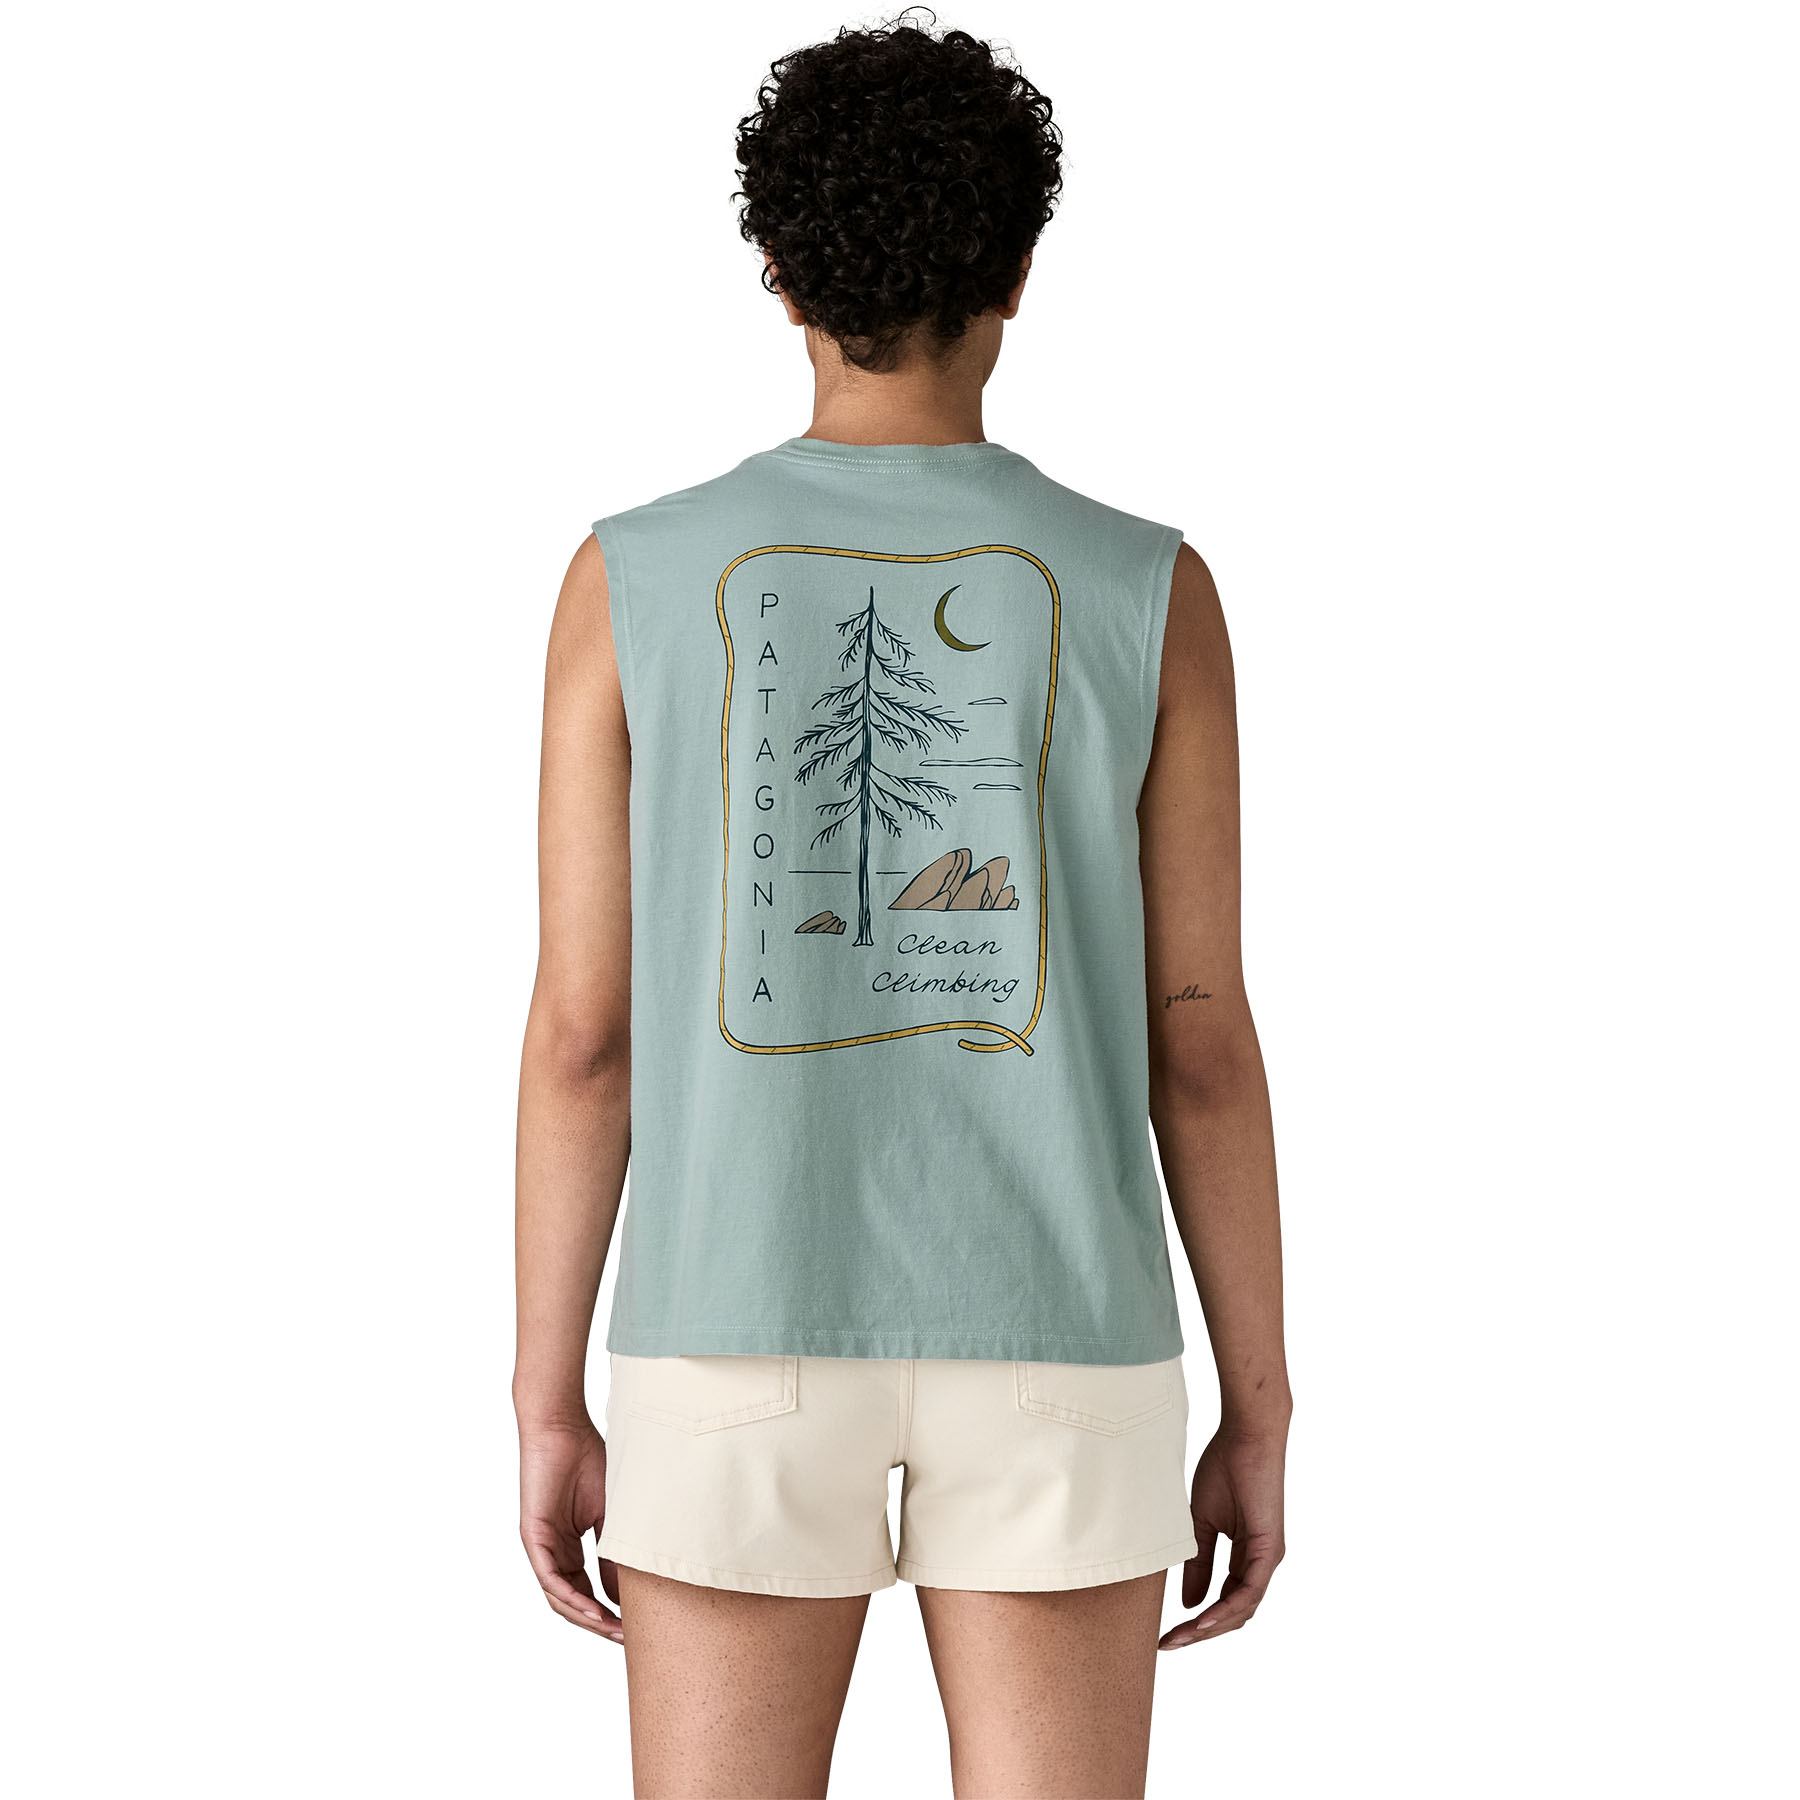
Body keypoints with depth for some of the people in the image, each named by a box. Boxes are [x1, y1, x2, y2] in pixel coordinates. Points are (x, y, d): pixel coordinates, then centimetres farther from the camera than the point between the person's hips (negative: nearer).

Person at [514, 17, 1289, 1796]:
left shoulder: (635, 578, -3)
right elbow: (1197, 1040, -4)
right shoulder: (1148, 592, -4)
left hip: (744, 1340, 0)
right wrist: (1259, 1416, 5)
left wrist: (548, 1406, 5)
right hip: (1047, 1354, 0)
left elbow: (585, 1027, -3)